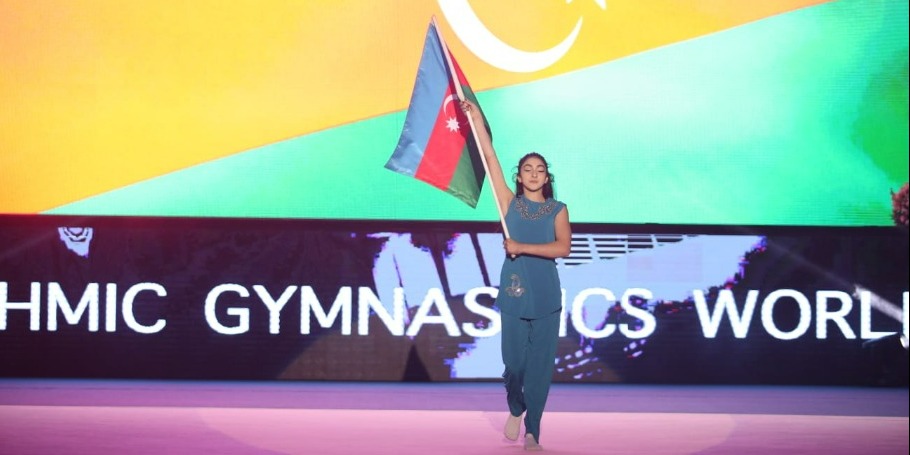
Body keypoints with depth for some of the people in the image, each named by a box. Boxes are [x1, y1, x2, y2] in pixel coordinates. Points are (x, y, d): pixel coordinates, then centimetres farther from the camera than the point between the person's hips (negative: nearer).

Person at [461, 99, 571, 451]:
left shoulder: (558, 210, 4)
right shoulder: (510, 203, 6)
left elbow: (563, 247, -12)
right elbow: (489, 157, 0)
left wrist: (523, 247, -16)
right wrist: (477, 120, -5)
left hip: (546, 296, 0)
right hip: (514, 293, 0)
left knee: (541, 365, 0)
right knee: (514, 362, 2)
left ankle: (532, 432, 9)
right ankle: (515, 410, 32)